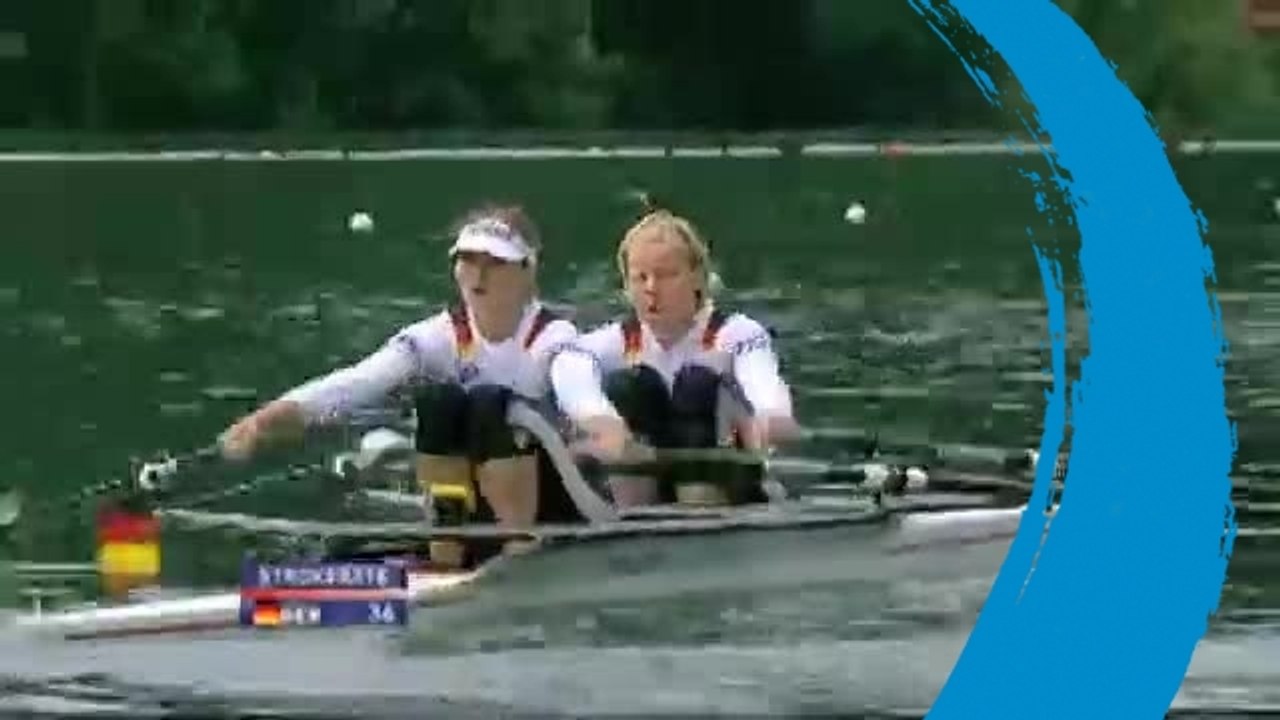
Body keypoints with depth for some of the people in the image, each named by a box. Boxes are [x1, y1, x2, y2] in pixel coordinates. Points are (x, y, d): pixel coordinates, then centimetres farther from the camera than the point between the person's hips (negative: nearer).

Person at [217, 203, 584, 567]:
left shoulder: (554, 337, -11)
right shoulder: (438, 337, -6)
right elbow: (359, 381, -23)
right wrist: (268, 419, -40)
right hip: (470, 505, 3)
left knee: (489, 405, -29)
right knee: (438, 400, -24)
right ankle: (445, 552, -15)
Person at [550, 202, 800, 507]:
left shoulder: (735, 333, -12)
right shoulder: (617, 340, -5)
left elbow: (763, 383, -36)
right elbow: (569, 371, -29)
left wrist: (771, 422, -62)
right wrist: (604, 425, -53)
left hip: (727, 495, -3)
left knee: (698, 387, -25)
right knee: (626, 385, -19)